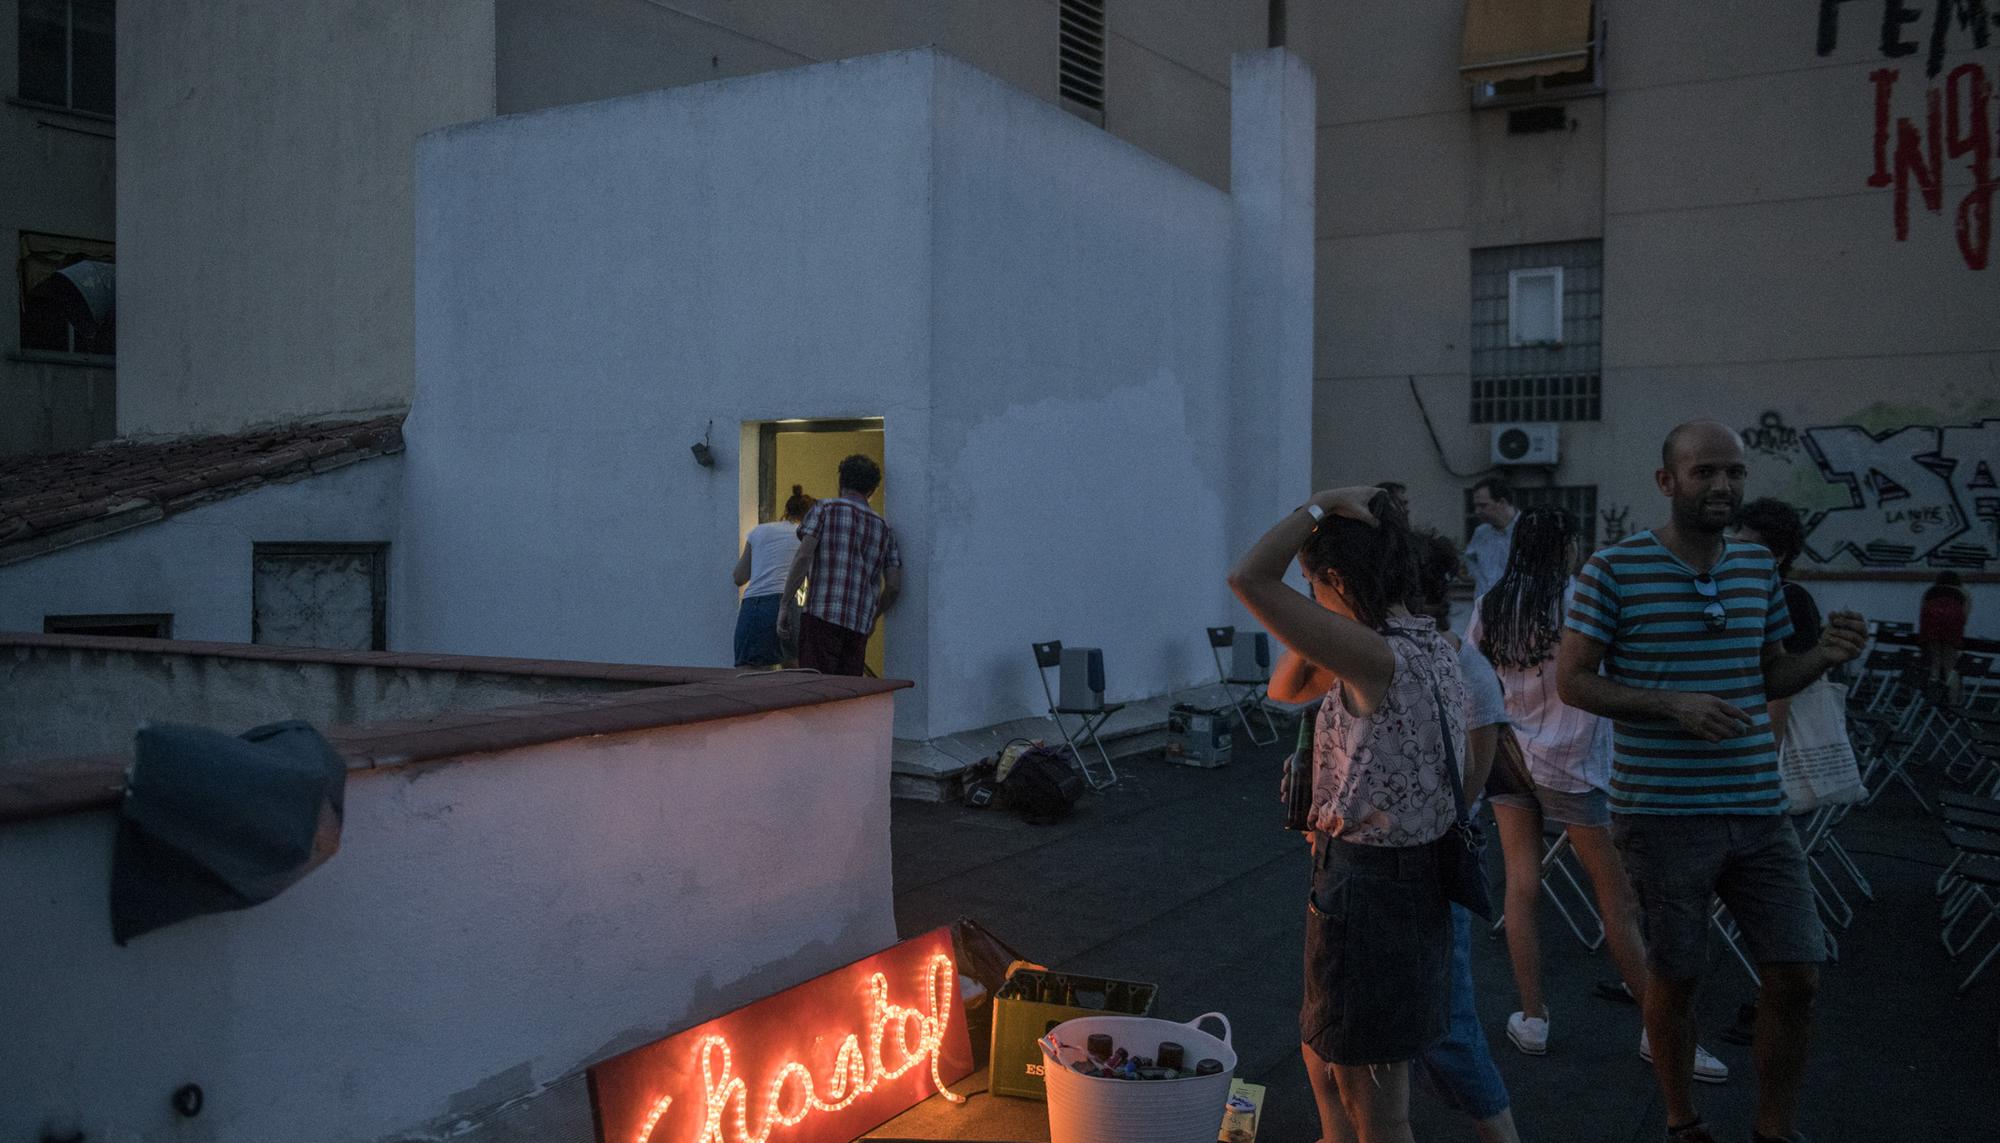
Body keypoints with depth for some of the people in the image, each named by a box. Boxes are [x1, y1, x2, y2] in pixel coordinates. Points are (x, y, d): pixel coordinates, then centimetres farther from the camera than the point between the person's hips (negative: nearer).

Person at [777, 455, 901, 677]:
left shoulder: (824, 509, 6)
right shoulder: (883, 527, 18)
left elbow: (803, 556, -9)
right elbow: (894, 586, 12)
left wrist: (784, 604, -8)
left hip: (822, 616, -4)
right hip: (859, 624, 4)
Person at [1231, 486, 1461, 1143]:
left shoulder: (1377, 658, -25)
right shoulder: (1434, 647, 4)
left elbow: (1249, 580, -31)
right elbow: (1290, 683, 15)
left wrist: (1321, 505, -22)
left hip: (1366, 885, -9)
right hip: (1419, 879, 9)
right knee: (1324, 1058, 28)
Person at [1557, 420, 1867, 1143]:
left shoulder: (1758, 567, 9)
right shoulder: (1615, 570, -8)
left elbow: (1768, 678, 18)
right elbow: (1570, 681, -8)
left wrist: (1823, 655, -3)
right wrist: (1673, 705, -19)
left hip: (1759, 811, 5)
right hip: (1662, 816, -5)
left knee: (1796, 976, 4)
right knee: (1675, 977, 9)